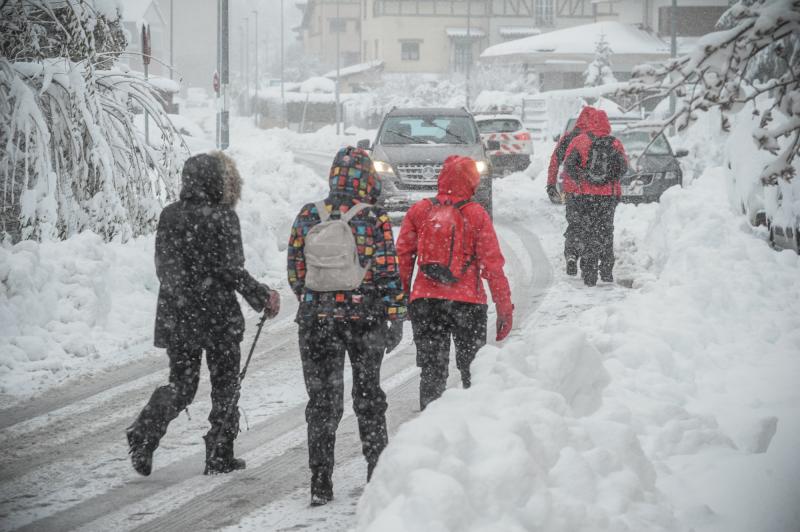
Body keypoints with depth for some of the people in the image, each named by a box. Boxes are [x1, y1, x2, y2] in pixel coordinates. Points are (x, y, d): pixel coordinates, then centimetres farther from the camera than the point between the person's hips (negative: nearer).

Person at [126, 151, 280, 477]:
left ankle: (145, 432, -11)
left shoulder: (169, 216, 5)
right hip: (217, 316, -5)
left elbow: (163, 268, 11)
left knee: (181, 385, 13)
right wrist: (263, 297, -2)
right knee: (224, 387, 11)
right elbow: (231, 270, -15)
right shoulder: (222, 218, -13)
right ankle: (220, 458, 14)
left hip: (175, 316, 5)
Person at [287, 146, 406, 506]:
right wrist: (395, 318, -1)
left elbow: (295, 273, 5)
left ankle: (320, 483, 2)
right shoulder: (374, 220, -8)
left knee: (322, 400, 6)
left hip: (315, 318, 1)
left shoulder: (307, 217, -1)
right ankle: (378, 473, 23)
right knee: (368, 395, 16)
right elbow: (388, 274, -9)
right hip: (365, 318, -1)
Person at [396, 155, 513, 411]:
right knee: (473, 370, 14)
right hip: (468, 303, -1)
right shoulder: (476, 215, -5)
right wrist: (505, 309, 0)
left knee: (432, 371, 9)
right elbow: (492, 265, -5)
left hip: (425, 301, 2)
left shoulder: (419, 211, 1)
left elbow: (403, 256, 2)